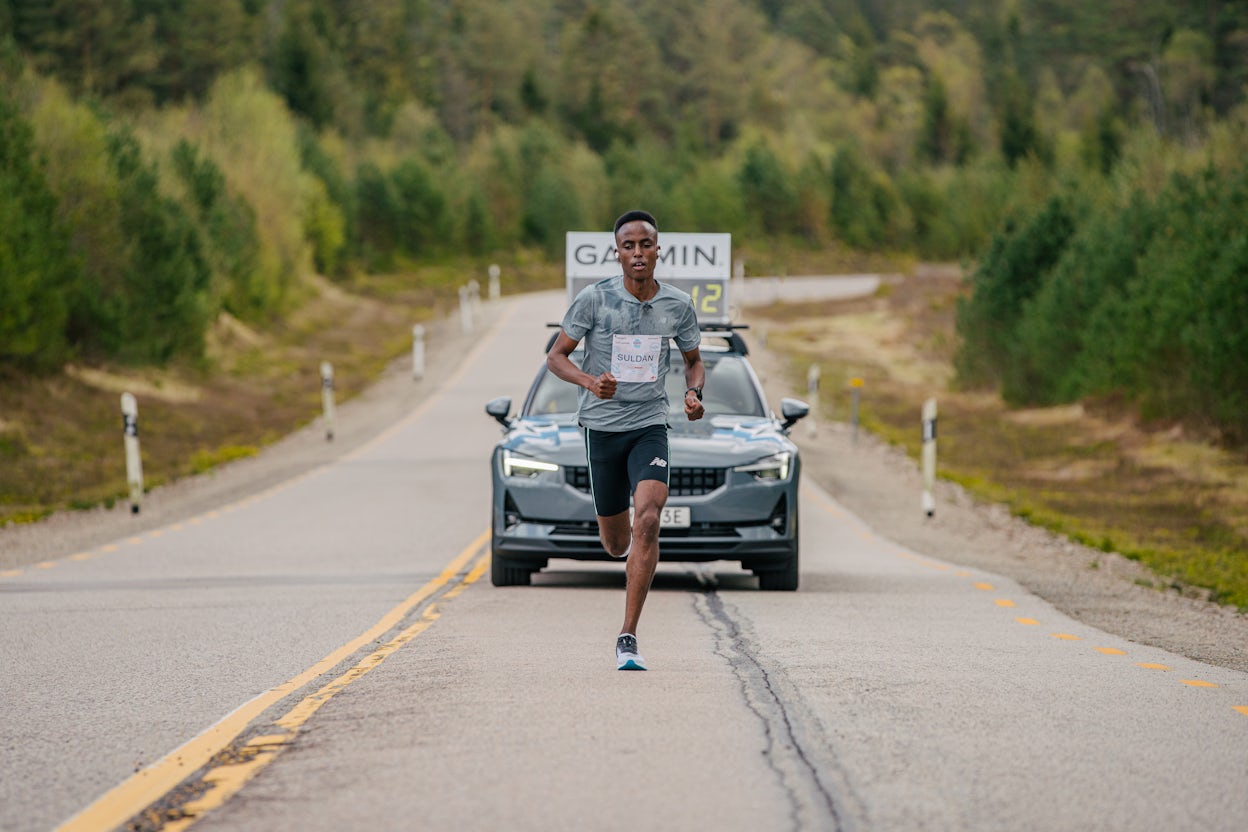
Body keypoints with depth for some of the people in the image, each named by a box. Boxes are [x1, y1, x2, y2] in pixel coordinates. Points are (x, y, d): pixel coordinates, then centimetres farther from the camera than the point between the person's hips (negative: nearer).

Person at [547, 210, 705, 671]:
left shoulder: (678, 305, 0)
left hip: (650, 425, 0)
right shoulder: (594, 298, -7)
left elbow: (694, 360, 16)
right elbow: (556, 356, -2)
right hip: (602, 425, 0)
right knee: (616, 542, 7)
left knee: (647, 521, -21)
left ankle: (627, 640, -18)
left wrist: (694, 394, -5)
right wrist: (589, 381, -22)